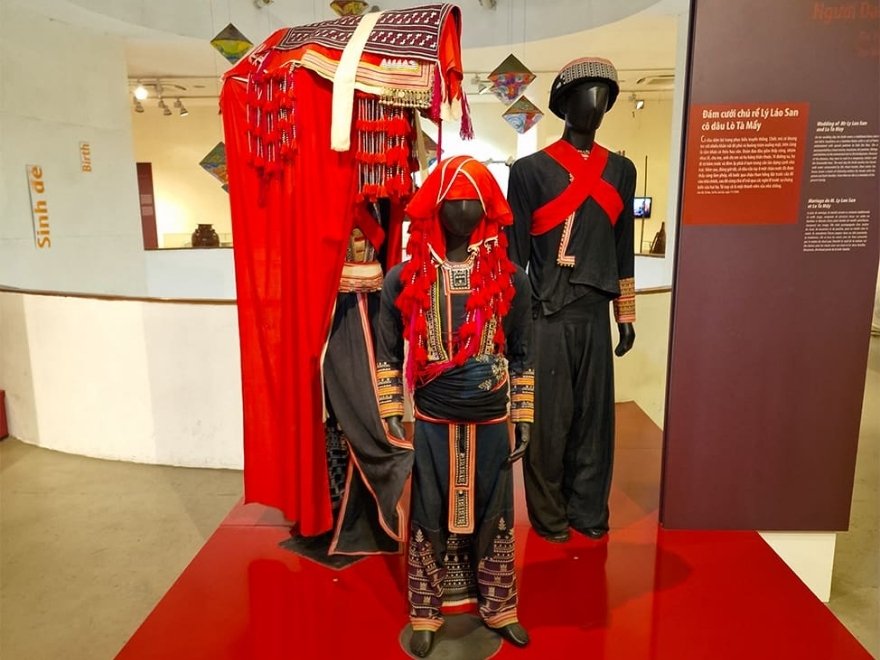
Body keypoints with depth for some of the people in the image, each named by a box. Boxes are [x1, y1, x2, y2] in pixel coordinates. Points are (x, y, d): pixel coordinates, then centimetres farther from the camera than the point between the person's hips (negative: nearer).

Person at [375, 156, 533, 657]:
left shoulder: (511, 279, -4)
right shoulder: (404, 278, -5)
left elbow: (522, 357, 3)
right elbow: (388, 354, 1)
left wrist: (523, 421, 3)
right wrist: (391, 417, -3)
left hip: (491, 422, 1)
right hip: (431, 422, 0)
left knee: (493, 517, 16)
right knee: (429, 520, 13)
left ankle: (498, 608, 38)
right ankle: (426, 614, 35)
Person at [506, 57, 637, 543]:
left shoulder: (620, 171, 11)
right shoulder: (531, 170, -3)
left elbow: (623, 248, 15)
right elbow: (514, 253, -3)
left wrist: (626, 316, 13)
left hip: (595, 315, 4)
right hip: (548, 317, -4)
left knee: (594, 415, 10)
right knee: (548, 420, 4)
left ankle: (589, 509, 27)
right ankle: (549, 515, 21)